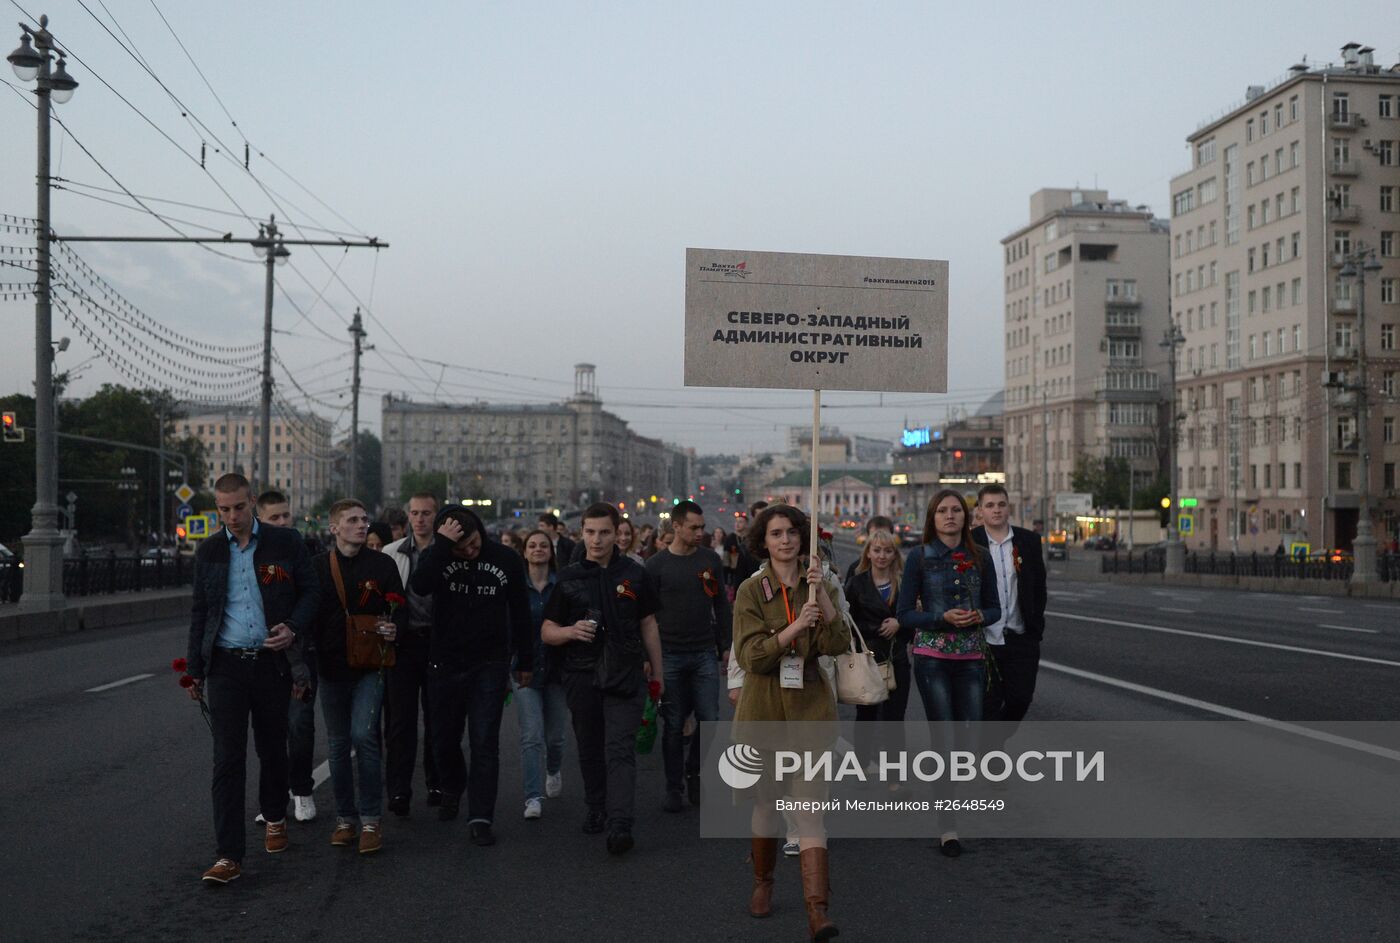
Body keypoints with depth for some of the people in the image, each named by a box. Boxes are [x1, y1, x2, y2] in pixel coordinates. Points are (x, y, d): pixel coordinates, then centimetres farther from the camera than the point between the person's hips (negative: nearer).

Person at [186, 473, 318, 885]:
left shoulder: (285, 542, -1)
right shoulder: (209, 552, 6)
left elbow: (309, 591, 4)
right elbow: (199, 612, 12)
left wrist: (293, 628, -14)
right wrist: (195, 670, 11)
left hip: (272, 663, 0)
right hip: (226, 666, 1)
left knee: (272, 749, 14)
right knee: (228, 759, -5)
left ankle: (274, 818, 40)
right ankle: (229, 855, -5)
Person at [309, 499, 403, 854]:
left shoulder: (382, 564, 2)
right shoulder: (316, 567, 4)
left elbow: (399, 611, 7)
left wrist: (393, 630, -14)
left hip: (369, 665, -2)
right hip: (332, 667, 2)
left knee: (363, 735, -15)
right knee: (338, 744, 9)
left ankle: (370, 820, -4)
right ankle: (345, 818, 21)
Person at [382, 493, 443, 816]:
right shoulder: (391, 553, 8)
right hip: (403, 642, 1)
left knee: (438, 718, 7)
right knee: (399, 719, 0)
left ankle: (437, 785, 20)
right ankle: (398, 791, 4)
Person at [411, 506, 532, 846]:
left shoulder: (507, 560, -3)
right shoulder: (437, 556, -7)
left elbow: (519, 612, 6)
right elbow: (420, 585, -29)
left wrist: (524, 660, 9)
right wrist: (442, 544, -33)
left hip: (490, 665, -1)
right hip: (446, 663, 1)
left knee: (484, 742, -4)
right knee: (445, 738, 15)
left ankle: (480, 818, 0)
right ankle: (452, 789, 43)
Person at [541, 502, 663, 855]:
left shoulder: (634, 575, 5)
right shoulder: (568, 578, 5)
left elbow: (648, 625, 11)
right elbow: (547, 632, 7)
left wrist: (657, 673, 11)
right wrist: (571, 631, -15)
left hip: (625, 676, -2)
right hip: (582, 676, 2)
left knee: (620, 750, -10)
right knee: (590, 749, 12)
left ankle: (620, 825, -15)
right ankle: (596, 809, 30)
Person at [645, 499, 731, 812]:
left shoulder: (711, 559, 5)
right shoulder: (656, 565, -3)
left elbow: (721, 606, 11)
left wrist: (725, 646, 8)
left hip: (704, 655, 2)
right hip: (669, 656, -2)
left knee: (710, 721, -1)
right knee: (673, 725, 4)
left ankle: (694, 774, 20)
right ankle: (674, 787, 16)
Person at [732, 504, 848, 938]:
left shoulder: (818, 586, 4)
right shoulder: (751, 590, -3)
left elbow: (837, 645, -8)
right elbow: (750, 656, -11)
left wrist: (822, 594, -19)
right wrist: (794, 627, -23)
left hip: (809, 708, 1)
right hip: (763, 708, 0)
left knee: (810, 805, -7)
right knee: (767, 801, 13)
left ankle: (817, 910, -11)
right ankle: (762, 883, 36)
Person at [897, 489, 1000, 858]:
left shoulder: (979, 557, 7)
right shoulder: (919, 557, -1)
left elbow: (994, 607, 12)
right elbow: (905, 614, -2)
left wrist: (979, 616, -11)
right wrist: (944, 617, -17)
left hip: (971, 658, 3)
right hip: (932, 657, -3)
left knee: (968, 733, 1)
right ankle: (947, 828, 2)